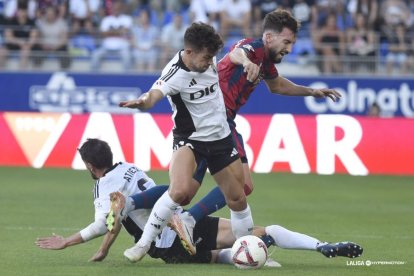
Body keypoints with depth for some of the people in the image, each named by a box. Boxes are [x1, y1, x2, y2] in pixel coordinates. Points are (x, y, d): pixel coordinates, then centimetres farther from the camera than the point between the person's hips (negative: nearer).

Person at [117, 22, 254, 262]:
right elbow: (154, 95, -47)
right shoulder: (175, 74, -26)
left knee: (238, 199, 10)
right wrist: (142, 102, -68)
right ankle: (143, 245, -16)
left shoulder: (208, 58, -7)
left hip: (221, 137, 6)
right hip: (189, 140, -6)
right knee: (180, 191, -29)